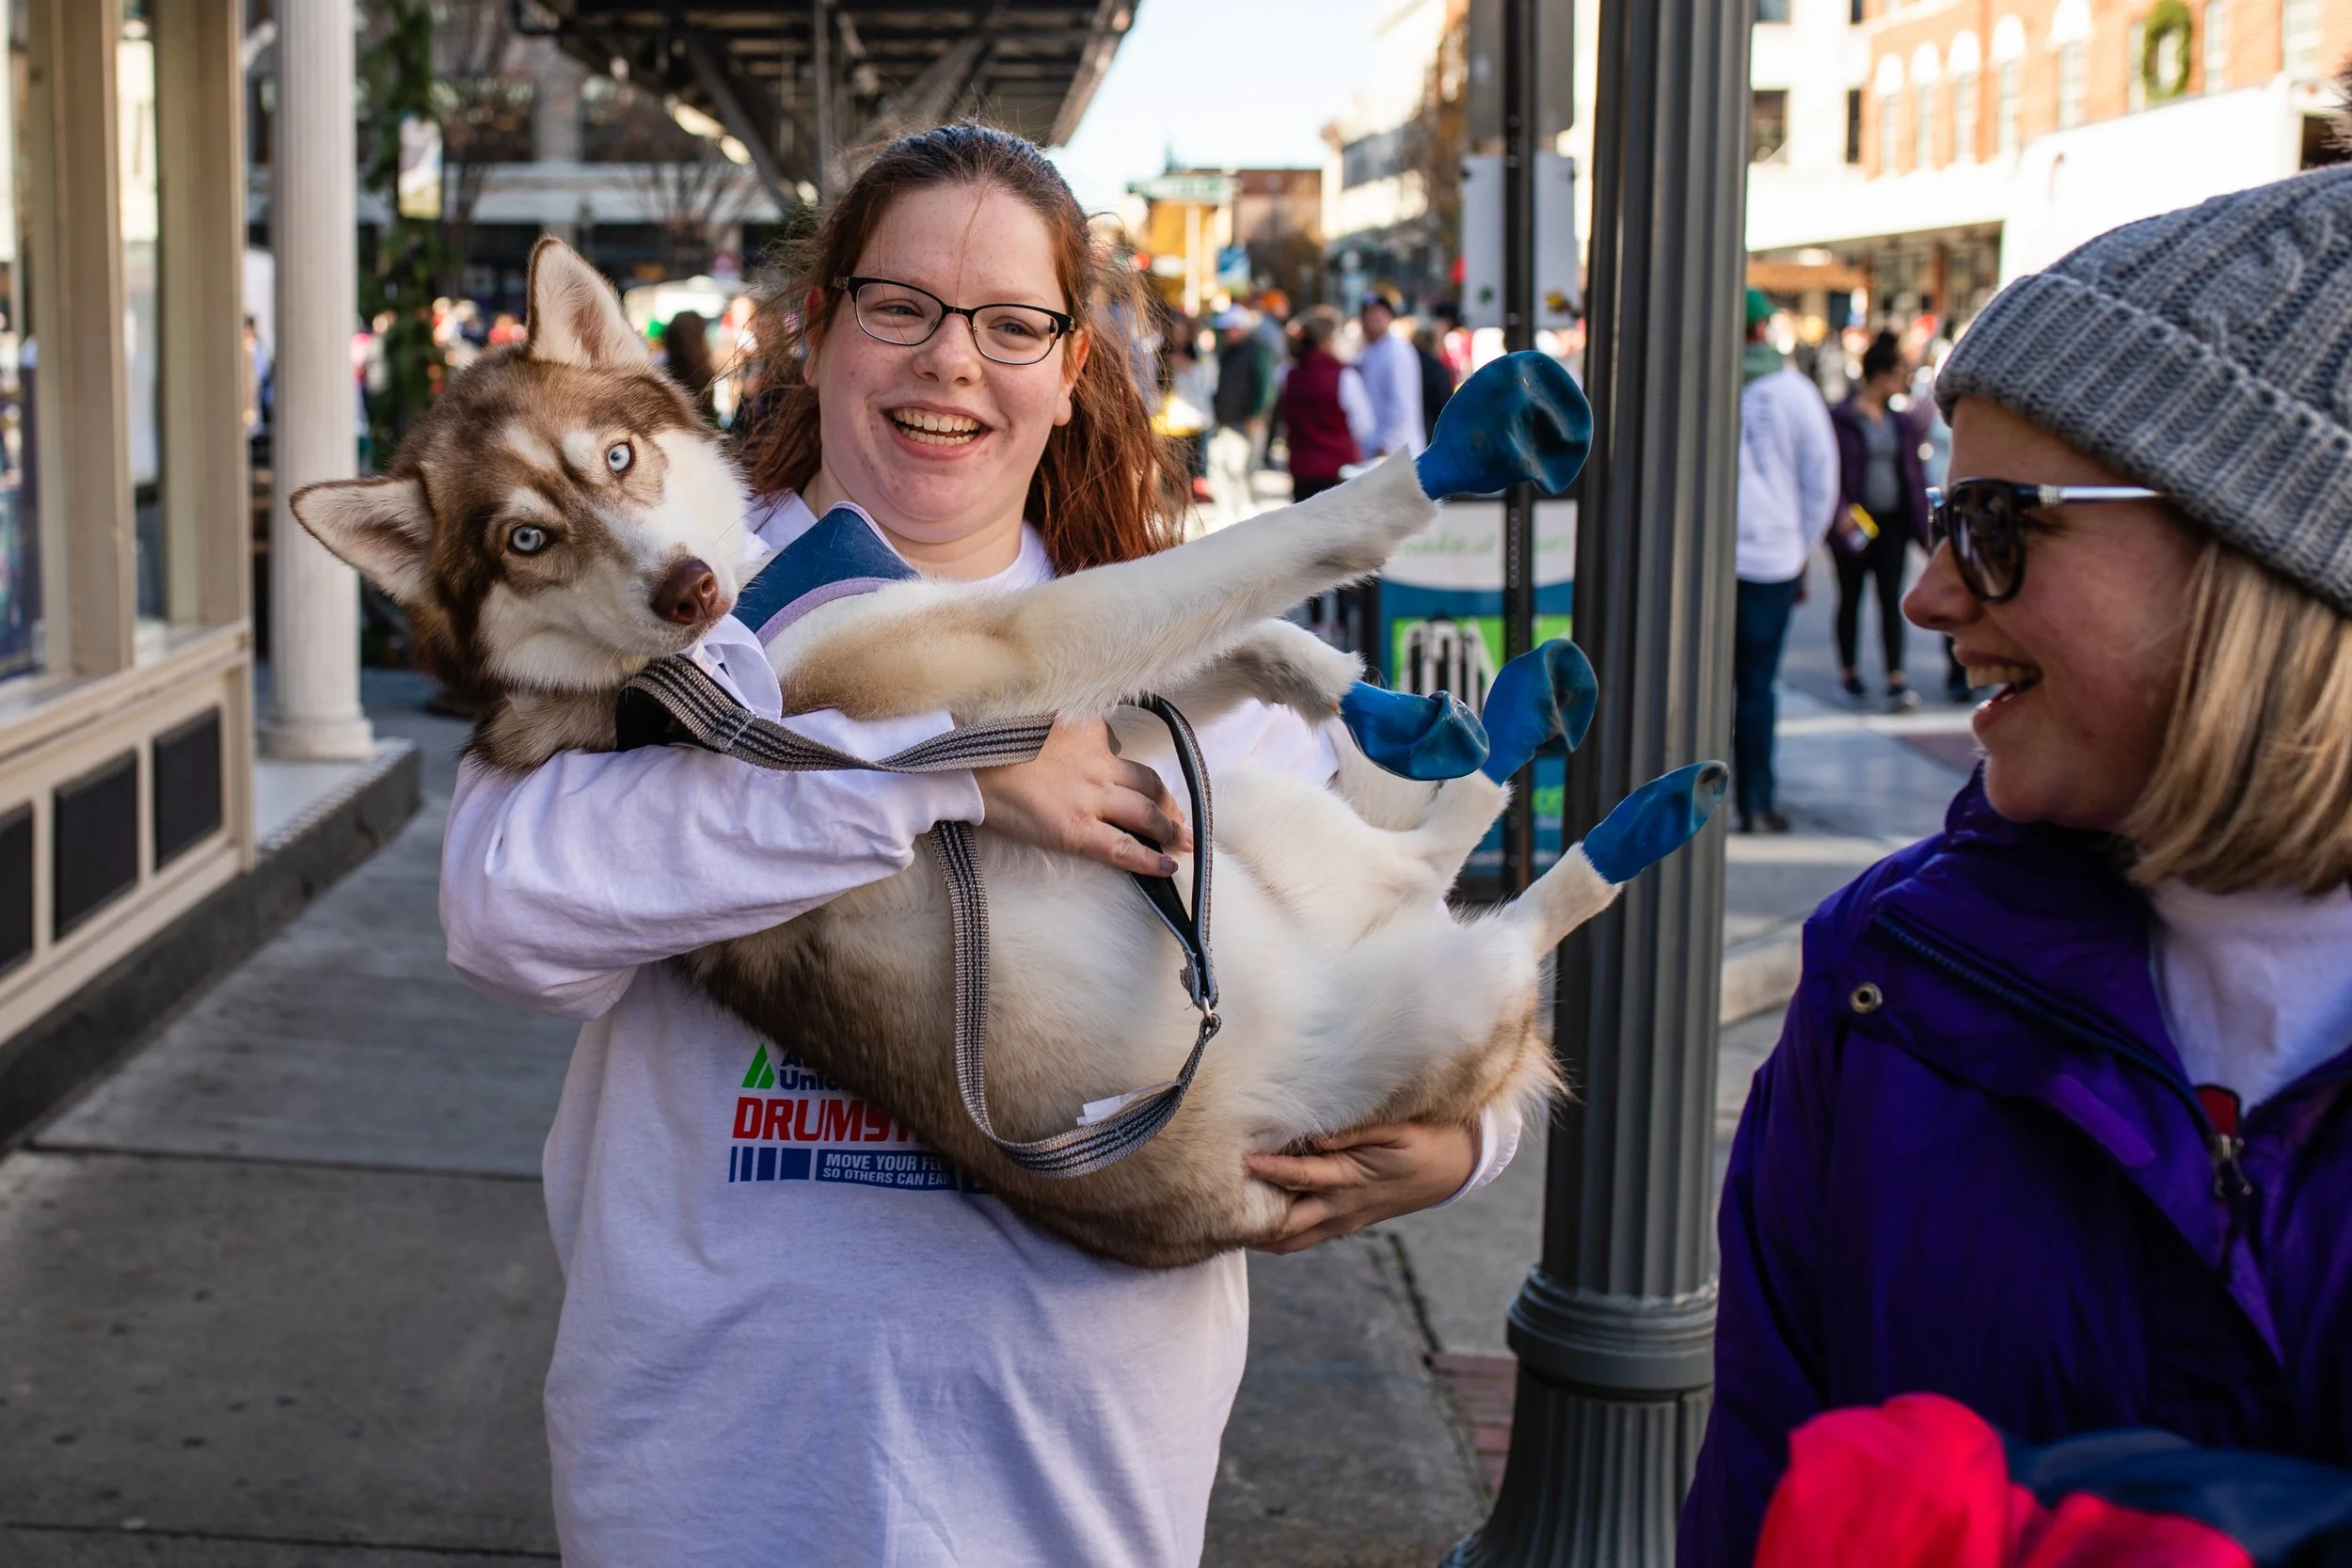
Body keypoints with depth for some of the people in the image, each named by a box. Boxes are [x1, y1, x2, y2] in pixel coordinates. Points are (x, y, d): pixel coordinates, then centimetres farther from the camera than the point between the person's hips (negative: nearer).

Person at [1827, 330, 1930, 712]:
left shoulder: (1901, 422, 10)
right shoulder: (1841, 419, -6)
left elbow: (1913, 473, 13)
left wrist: (1922, 521, 7)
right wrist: (1841, 511, -19)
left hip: (1892, 522, 4)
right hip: (1855, 523, -3)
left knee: (1891, 598, -5)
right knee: (1851, 598, 8)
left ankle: (1897, 680, -11)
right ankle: (1849, 670, 22)